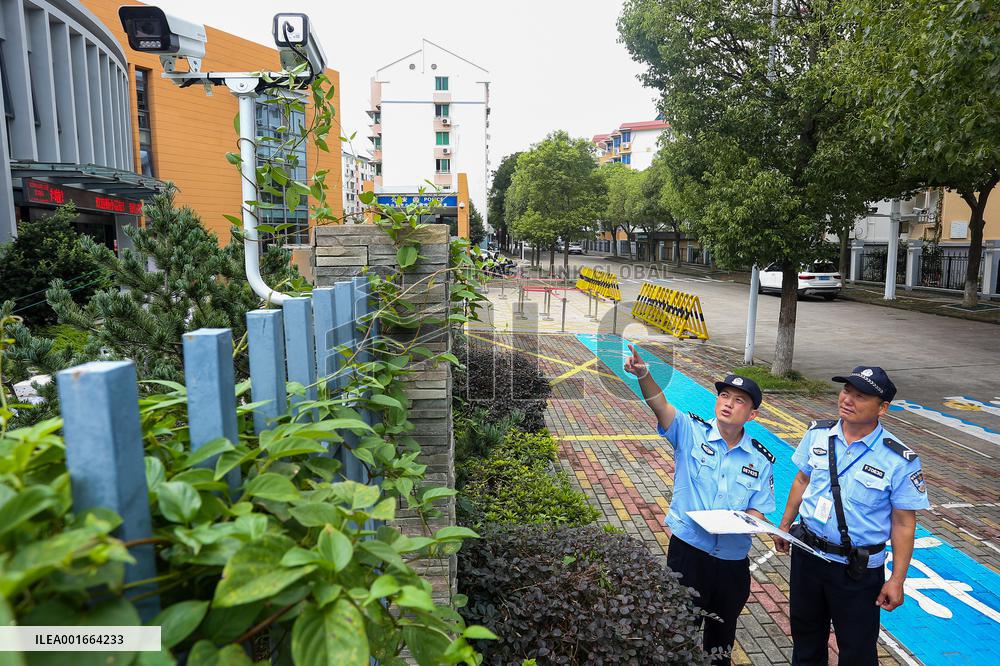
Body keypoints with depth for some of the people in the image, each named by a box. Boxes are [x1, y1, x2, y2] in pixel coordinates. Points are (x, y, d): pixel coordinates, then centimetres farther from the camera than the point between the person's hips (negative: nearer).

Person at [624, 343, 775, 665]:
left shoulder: (760, 460, -1)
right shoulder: (692, 432, -9)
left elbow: (758, 511, 0)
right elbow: (660, 405, -27)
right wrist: (643, 374, -45)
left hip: (734, 560, 3)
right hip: (688, 551, -3)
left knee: (722, 632, 23)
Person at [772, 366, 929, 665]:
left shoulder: (900, 460, -18)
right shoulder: (818, 433, -7)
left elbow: (903, 523, -11)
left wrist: (897, 579, -9)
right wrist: (784, 525, 12)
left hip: (859, 569, -3)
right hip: (807, 553, 4)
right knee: (805, 633, 23)